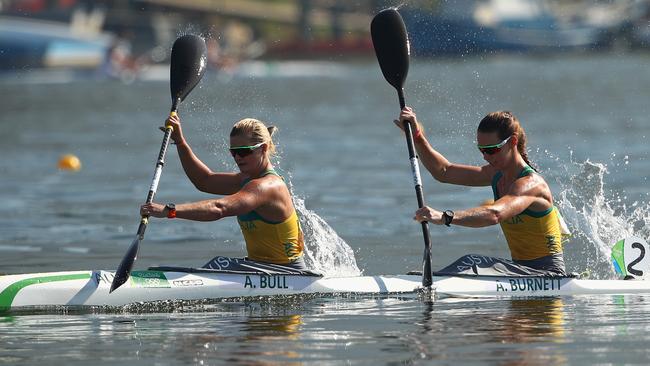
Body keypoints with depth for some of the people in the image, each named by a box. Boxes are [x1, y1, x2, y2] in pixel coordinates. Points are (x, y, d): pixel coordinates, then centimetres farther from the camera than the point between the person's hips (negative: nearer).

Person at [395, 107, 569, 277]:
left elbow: (494, 214, -39)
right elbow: (444, 172, 15)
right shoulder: (497, 174, 9)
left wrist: (446, 217, -50)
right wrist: (417, 136, 3)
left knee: (473, 263, -26)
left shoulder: (530, 183, -20)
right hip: (522, 268, 9)